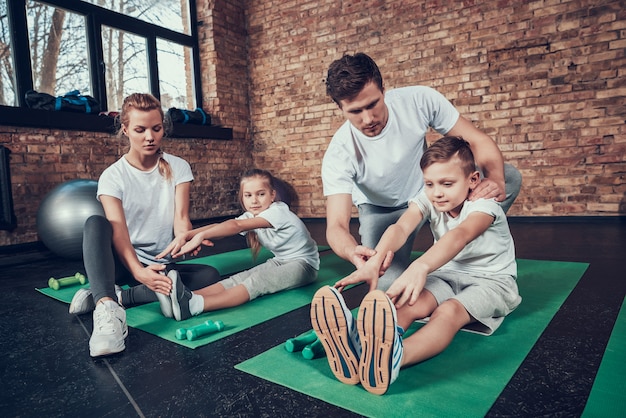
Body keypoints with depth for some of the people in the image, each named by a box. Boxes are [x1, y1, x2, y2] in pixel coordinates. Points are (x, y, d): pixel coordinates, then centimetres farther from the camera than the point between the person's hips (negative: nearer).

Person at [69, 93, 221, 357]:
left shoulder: (178, 168, -2)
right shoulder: (113, 176, -8)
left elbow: (181, 217, -13)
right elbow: (118, 232, -21)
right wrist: (138, 271, -40)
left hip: (162, 265, 2)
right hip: (125, 263, -2)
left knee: (210, 276, -26)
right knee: (95, 223, -30)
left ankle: (117, 297, -23)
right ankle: (107, 307, -46)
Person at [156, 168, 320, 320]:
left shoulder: (278, 211, -23)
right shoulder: (251, 216, 0)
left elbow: (237, 225, -37)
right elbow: (220, 226, -16)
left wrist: (201, 235, -46)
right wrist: (186, 236, -32)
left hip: (303, 265, -8)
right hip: (279, 262, 8)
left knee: (257, 281, -32)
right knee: (237, 279, -18)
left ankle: (195, 305, -49)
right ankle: (189, 297, -36)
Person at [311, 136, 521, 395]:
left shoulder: (484, 205, -21)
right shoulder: (427, 199, -8)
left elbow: (460, 235, -45)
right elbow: (401, 228, -28)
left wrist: (420, 267, -64)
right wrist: (374, 262, -49)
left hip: (492, 280, -4)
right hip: (447, 274, 5)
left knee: (449, 311, -37)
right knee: (413, 303, -29)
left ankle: (393, 358, -66)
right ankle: (360, 347, -55)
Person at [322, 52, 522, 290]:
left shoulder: (419, 100, -24)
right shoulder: (339, 154, -29)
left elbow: (477, 140, -16)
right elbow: (336, 225, -33)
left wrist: (495, 179, -37)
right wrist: (352, 252, -57)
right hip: (383, 210, -3)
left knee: (509, 177, -13)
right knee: (388, 285, -26)